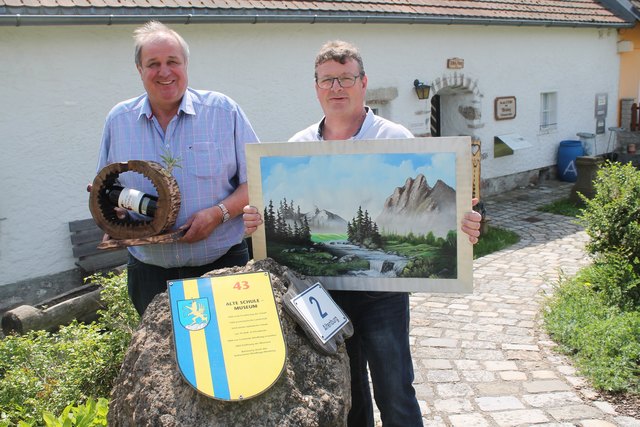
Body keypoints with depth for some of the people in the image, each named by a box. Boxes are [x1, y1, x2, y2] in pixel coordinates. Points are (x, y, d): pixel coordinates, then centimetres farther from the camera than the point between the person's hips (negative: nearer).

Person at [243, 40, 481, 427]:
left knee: (395, 393, 4)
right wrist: (257, 220, -11)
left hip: (382, 288, -3)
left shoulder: (396, 139, -4)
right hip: (322, 288, 4)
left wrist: (463, 225, -28)